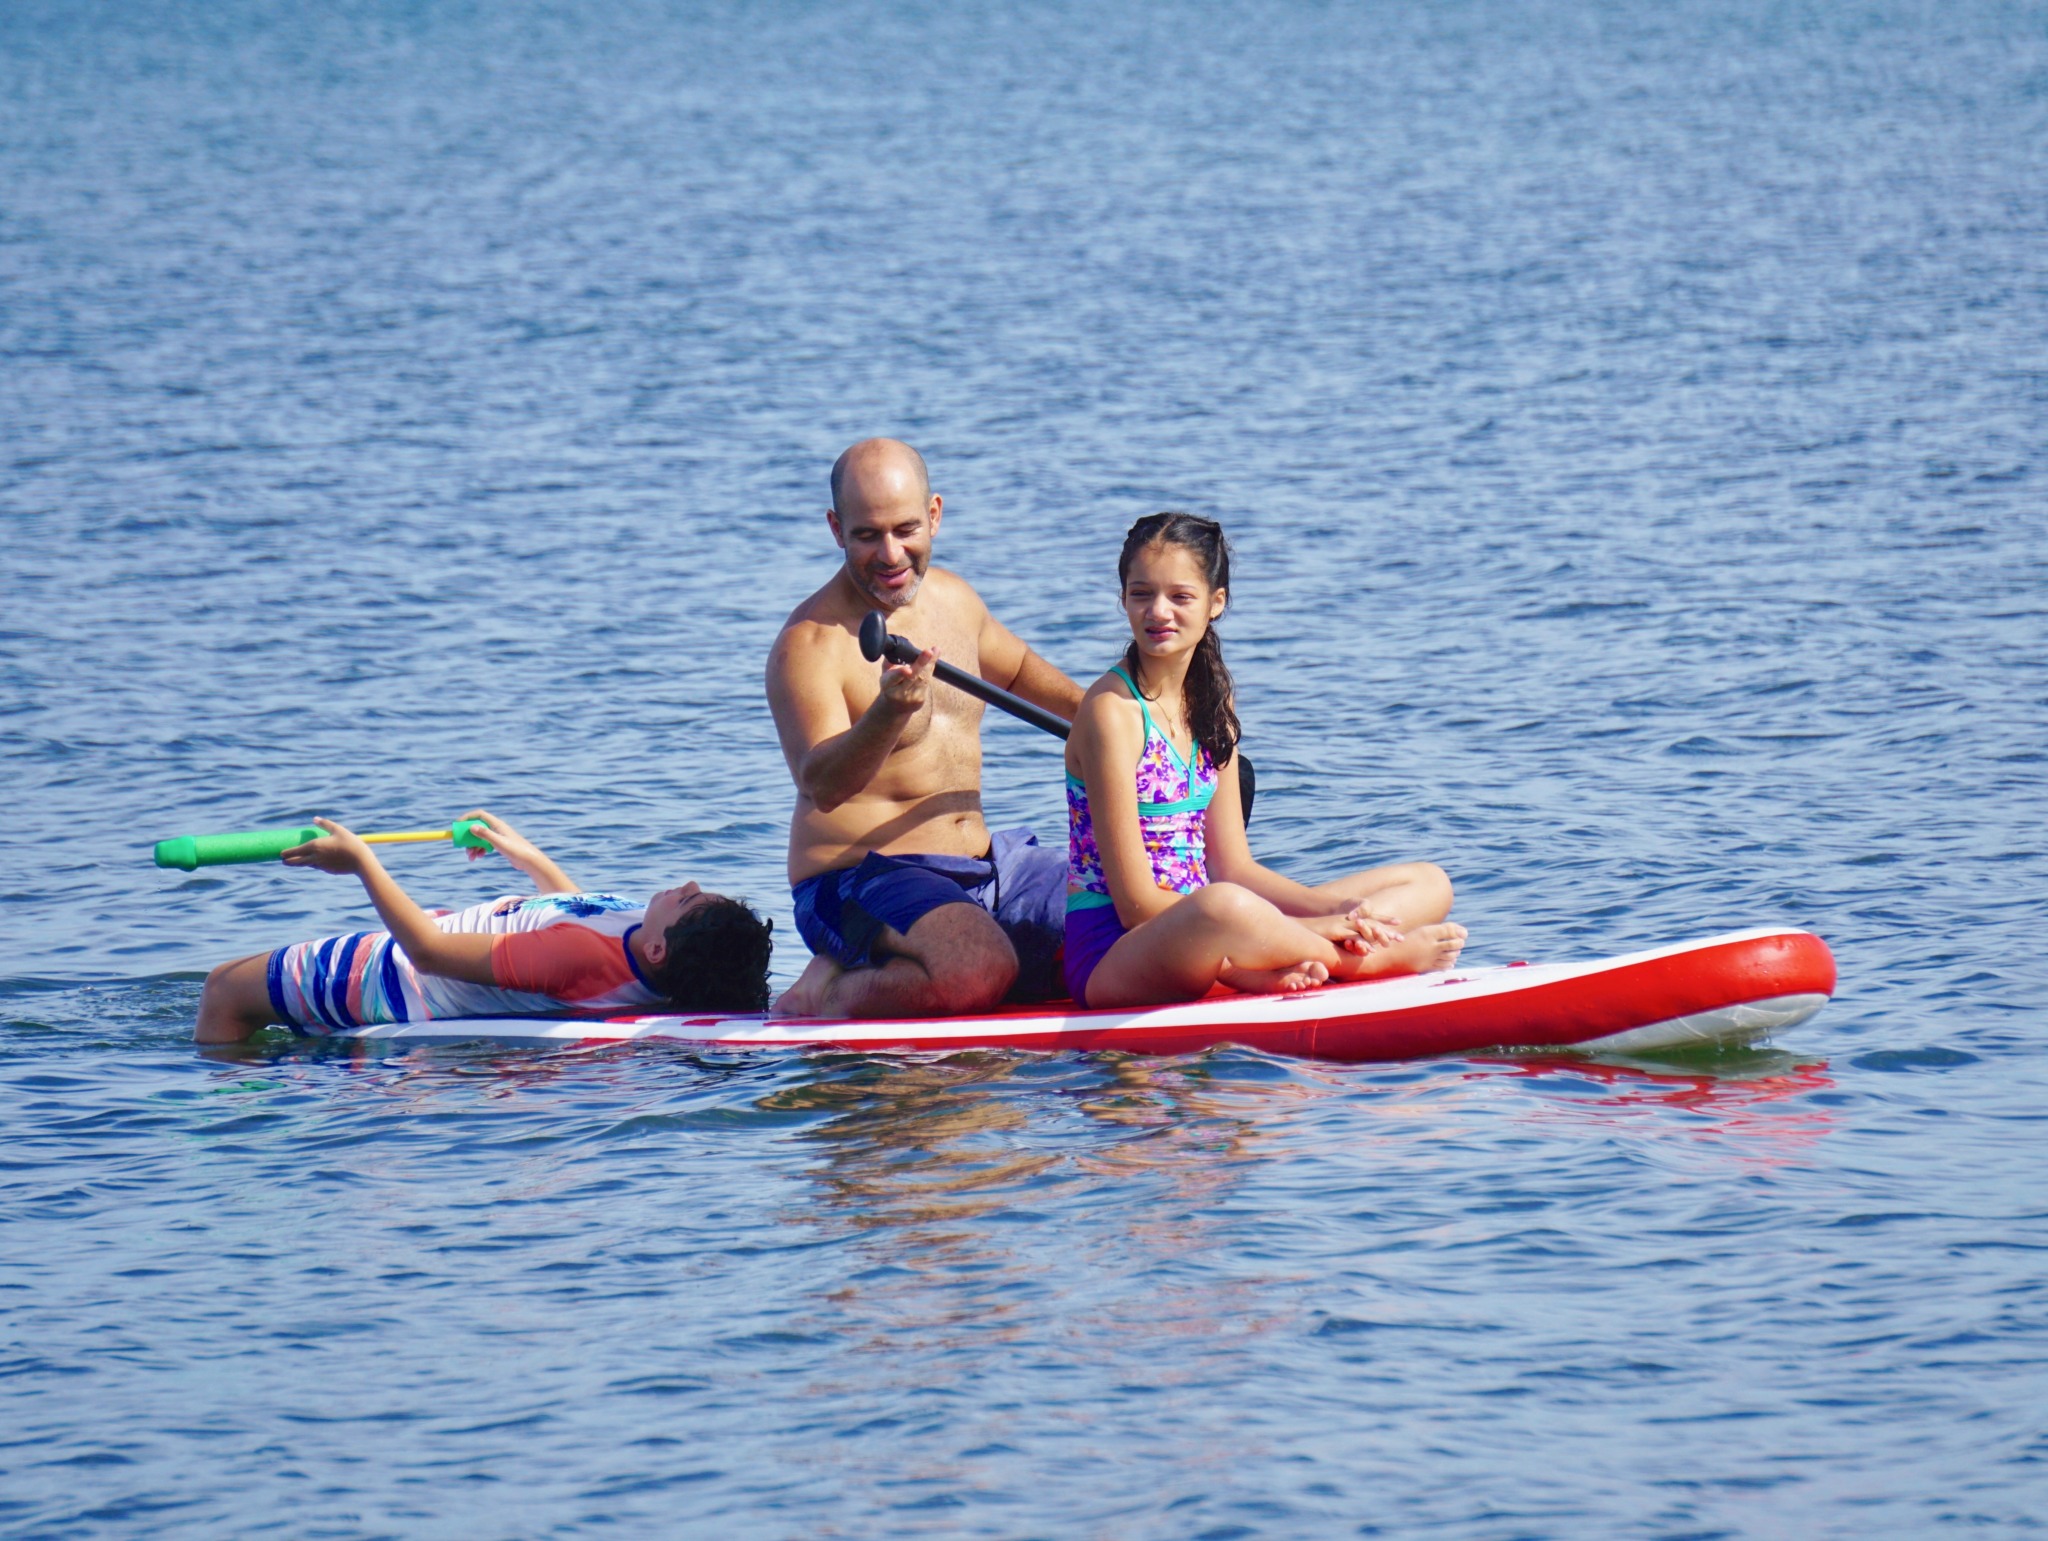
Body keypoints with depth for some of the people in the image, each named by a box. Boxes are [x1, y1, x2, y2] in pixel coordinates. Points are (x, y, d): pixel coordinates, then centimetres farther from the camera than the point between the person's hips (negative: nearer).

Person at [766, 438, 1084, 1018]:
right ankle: (830, 992, -7)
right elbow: (821, 786, -30)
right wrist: (888, 714, -46)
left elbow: (1017, 667, 33)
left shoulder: (953, 598, 9)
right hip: (861, 882, -8)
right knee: (980, 968, -36)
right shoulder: (809, 646, -15)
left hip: (983, 866, 9)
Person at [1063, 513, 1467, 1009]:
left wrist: (1337, 910, -7)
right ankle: (1376, 956, -14)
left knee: (1427, 884, 6)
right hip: (1112, 955, -9)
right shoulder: (1113, 711, -12)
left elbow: (1232, 866, 12)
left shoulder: (1212, 699, 13)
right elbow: (1137, 903, -17)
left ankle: (1267, 968, -23)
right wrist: (1308, 929, -20)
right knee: (1222, 907, -43)